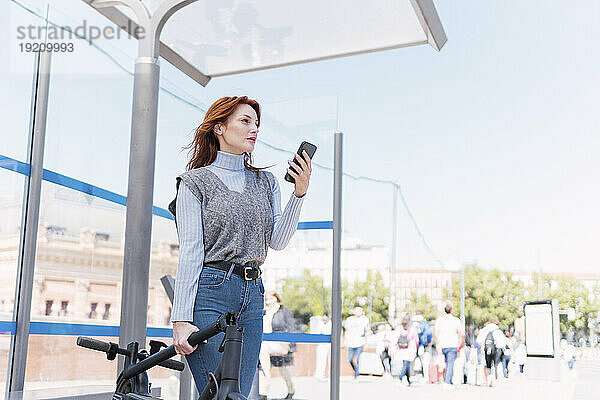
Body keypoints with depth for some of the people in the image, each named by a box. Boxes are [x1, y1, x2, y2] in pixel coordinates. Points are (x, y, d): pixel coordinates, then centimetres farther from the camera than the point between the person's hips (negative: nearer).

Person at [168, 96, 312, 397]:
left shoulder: (266, 182, 17)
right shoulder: (195, 181, 3)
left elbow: (277, 242, 4)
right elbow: (190, 251, -5)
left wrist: (299, 193, -9)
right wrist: (182, 319, -13)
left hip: (252, 297, 5)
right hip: (209, 292, -5)